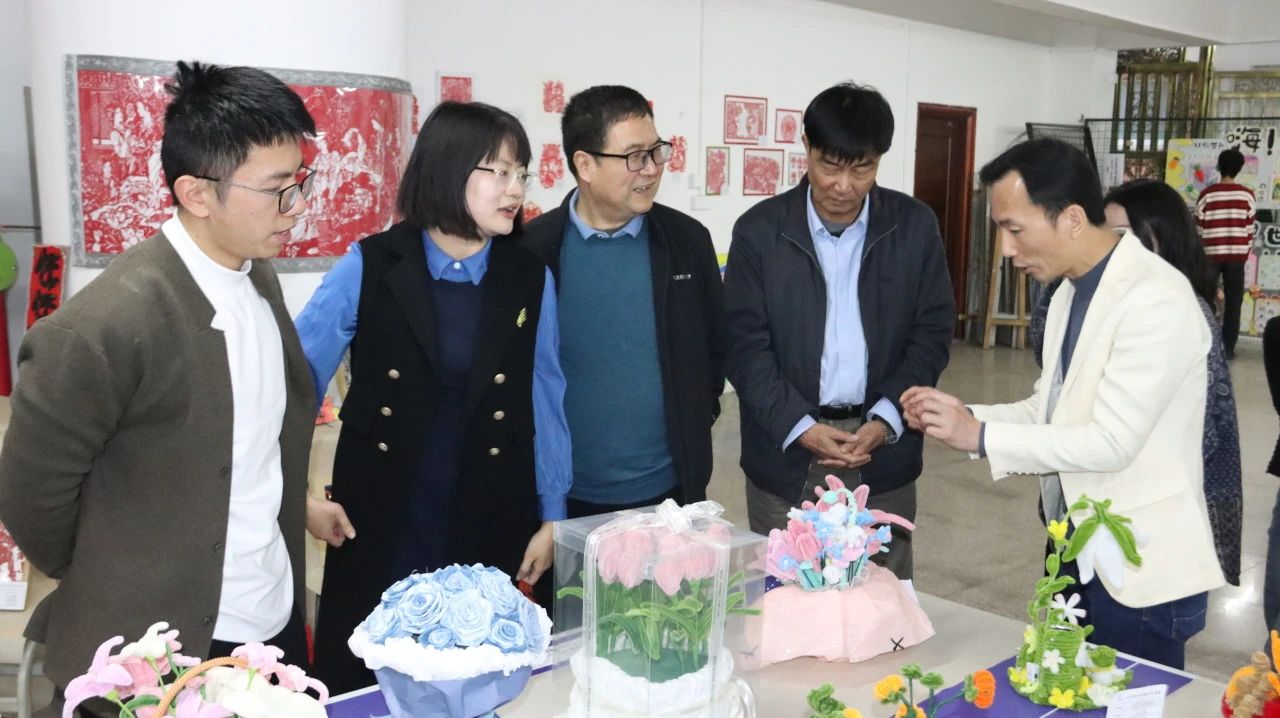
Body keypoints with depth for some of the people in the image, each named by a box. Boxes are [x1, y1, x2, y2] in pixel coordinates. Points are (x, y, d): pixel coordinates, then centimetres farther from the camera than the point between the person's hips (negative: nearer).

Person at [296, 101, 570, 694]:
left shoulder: (531, 280, -2)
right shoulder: (369, 267, -8)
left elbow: (545, 401, 3)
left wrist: (552, 517, 3)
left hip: (492, 532, 2)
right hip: (378, 527, -1)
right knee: (360, 687, 13)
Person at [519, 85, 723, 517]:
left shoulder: (688, 240, 1)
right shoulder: (533, 249, -6)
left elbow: (715, 349, 10)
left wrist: (695, 427, 5)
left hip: (671, 491, 2)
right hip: (566, 498, -1)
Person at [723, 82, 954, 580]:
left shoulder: (915, 226, 1)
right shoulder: (759, 230, -3)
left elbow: (933, 333, 3)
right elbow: (744, 345, -5)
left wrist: (886, 420, -10)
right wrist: (800, 426, -16)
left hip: (884, 453, 1)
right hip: (786, 452, -1)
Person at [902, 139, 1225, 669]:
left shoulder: (1156, 299, -21)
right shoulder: (1070, 295, 8)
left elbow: (1112, 441, -25)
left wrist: (981, 437, -21)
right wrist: (966, 416, -5)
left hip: (1141, 572, -8)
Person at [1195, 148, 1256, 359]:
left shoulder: (1207, 194, -4)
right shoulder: (1246, 195, -1)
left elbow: (1198, 227, -1)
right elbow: (1250, 228, 2)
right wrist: (1245, 252, 15)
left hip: (1211, 254, -1)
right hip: (1236, 255, 1)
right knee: (1233, 303, 5)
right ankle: (1228, 348, 5)